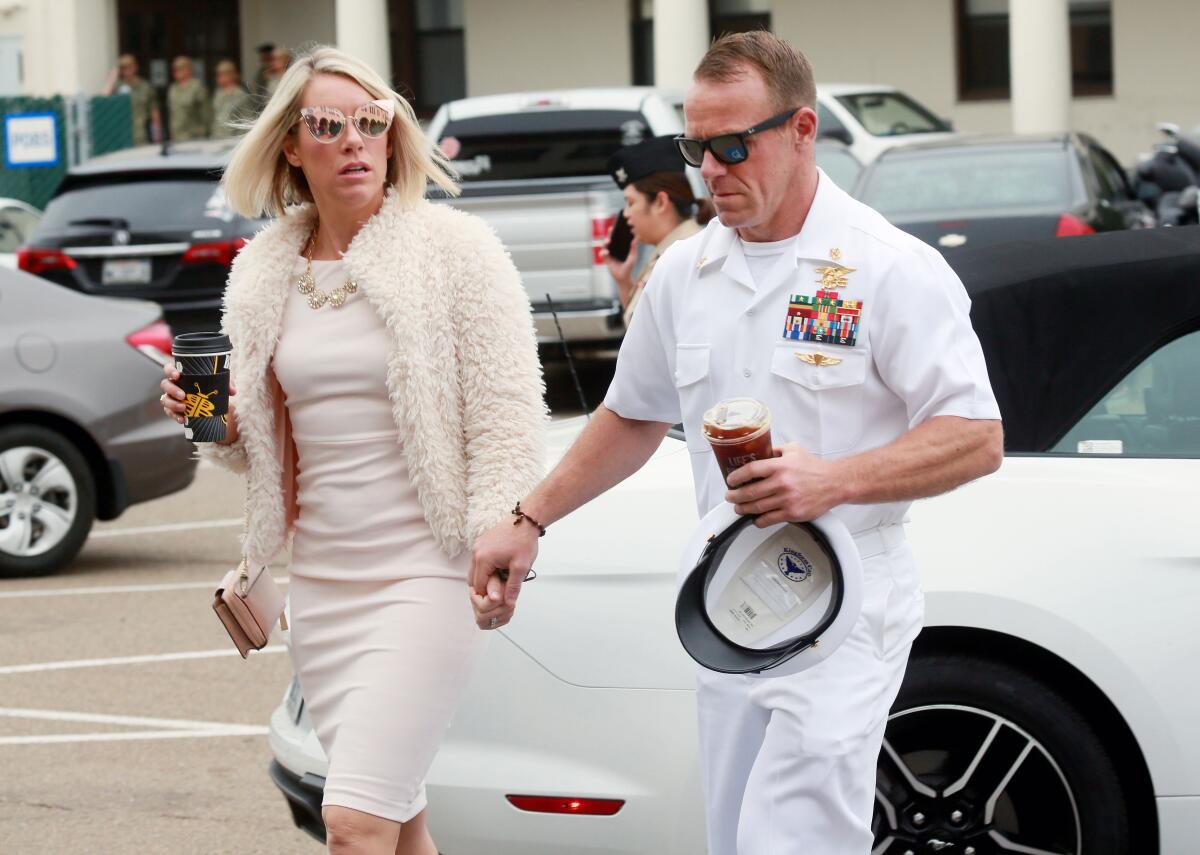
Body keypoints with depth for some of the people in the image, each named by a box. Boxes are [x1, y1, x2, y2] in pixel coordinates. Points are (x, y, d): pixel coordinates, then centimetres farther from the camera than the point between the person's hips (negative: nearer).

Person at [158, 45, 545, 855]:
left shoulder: (454, 249, -5)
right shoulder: (264, 271, 10)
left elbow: (507, 412, -9)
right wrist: (216, 422, 0)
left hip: (426, 572, -6)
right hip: (321, 578, 6)